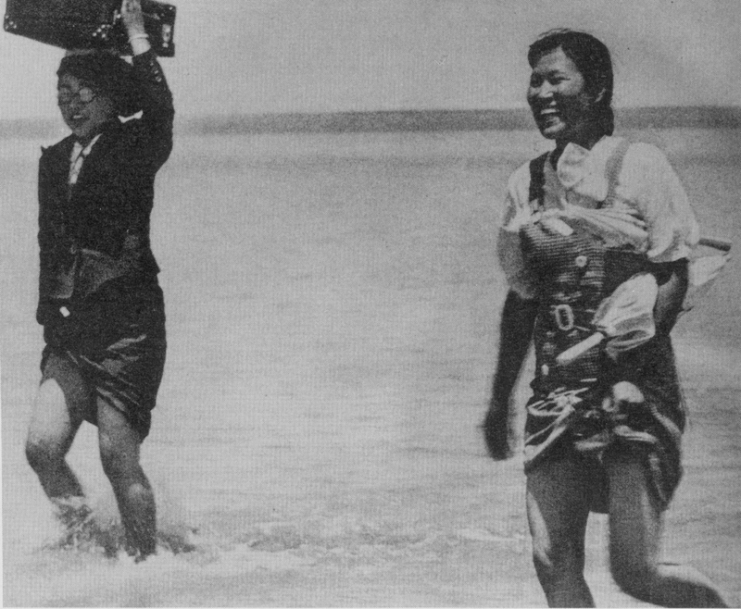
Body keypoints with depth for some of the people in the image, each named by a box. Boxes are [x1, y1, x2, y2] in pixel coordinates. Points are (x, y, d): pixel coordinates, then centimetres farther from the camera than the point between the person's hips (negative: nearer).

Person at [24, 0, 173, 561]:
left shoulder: (134, 148, -3)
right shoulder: (54, 160, 14)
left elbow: (160, 113, -23)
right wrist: (50, 313, 16)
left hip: (129, 320, -5)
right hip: (70, 326, 5)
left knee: (119, 458, -5)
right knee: (42, 446, -7)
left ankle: (147, 560, 10)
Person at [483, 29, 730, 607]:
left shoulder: (638, 165, -3)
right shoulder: (527, 183, 11)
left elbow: (674, 279, -8)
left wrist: (628, 361, -22)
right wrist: (500, 401, 19)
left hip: (637, 387, -5)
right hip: (555, 392, 5)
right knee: (554, 562, 0)